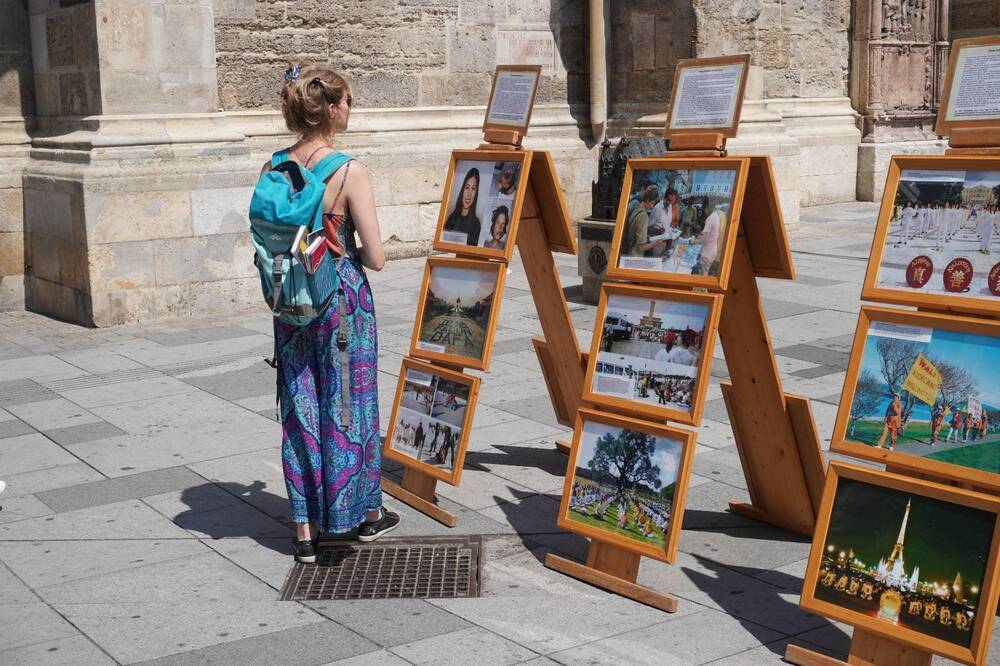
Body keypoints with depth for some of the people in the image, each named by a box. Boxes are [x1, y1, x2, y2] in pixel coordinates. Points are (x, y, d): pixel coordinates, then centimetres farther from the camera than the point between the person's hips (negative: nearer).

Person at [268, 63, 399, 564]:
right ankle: (367, 513, 29)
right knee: (349, 404, 12)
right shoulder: (350, 173, -17)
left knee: (300, 408, 12)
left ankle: (305, 529, 18)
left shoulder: (273, 169, -3)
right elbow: (375, 258, -16)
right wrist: (349, 250, 5)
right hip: (343, 301, -4)